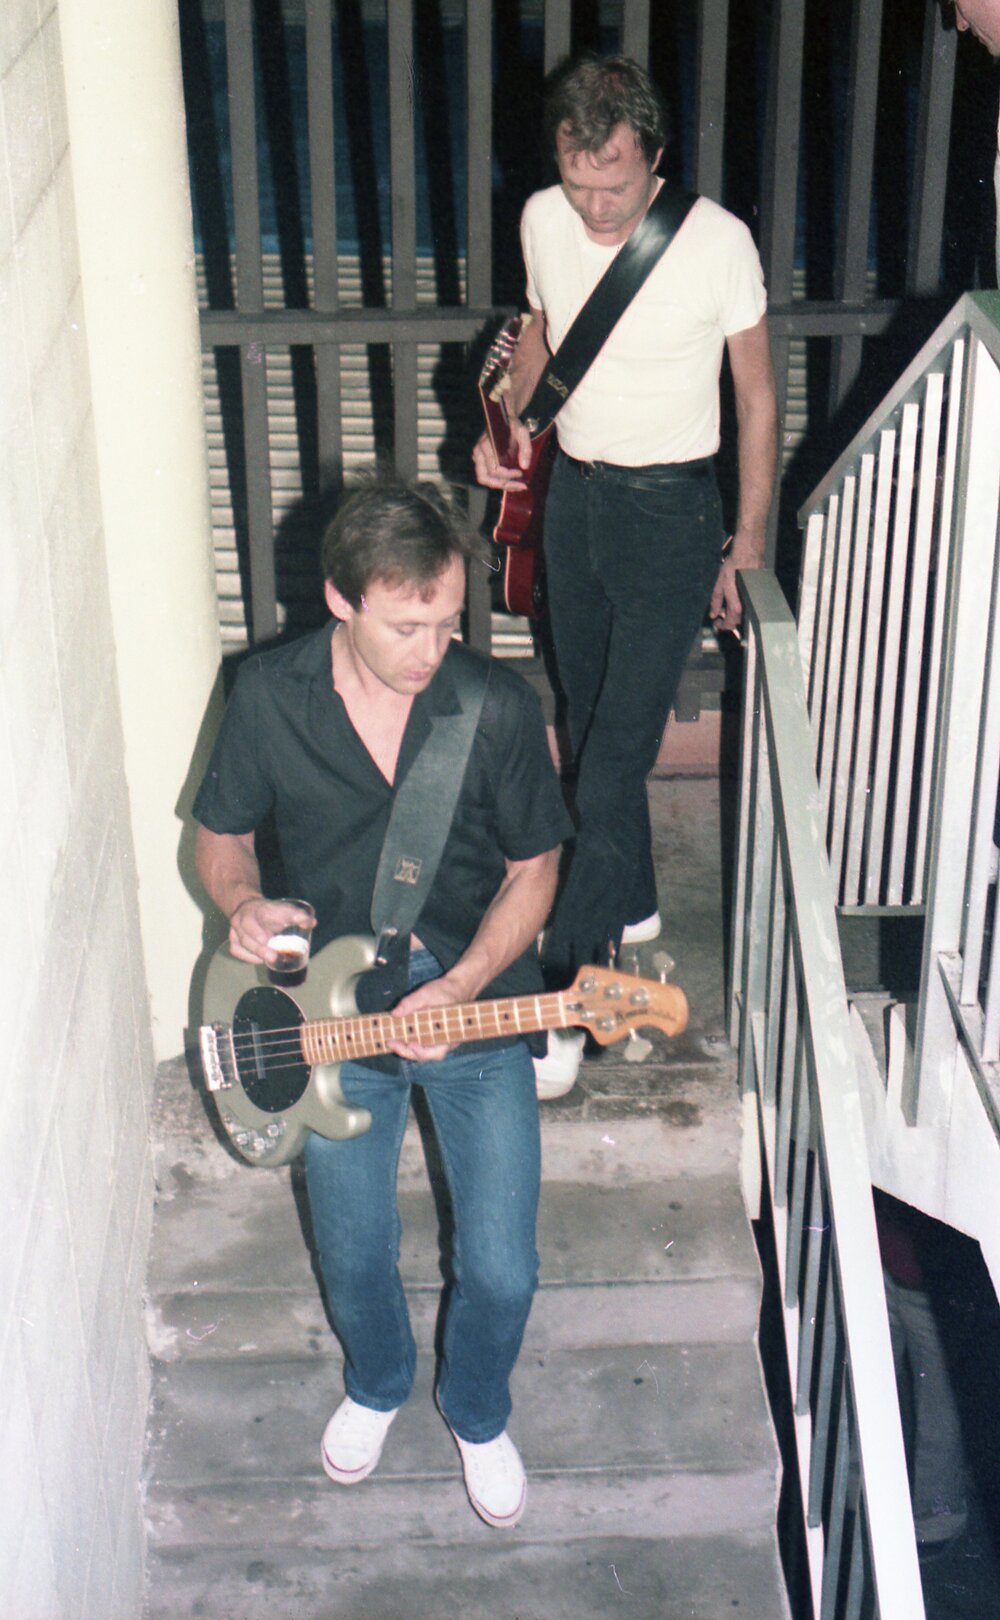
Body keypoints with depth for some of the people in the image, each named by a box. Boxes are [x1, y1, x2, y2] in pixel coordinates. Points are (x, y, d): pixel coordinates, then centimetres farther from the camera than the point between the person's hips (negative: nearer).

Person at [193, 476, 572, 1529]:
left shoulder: (498, 706, -16)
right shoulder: (269, 697, -12)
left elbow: (532, 870, -5)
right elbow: (221, 837, 3)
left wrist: (461, 988, -19)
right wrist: (243, 904, -19)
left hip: (478, 1008, -1)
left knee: (501, 1271, 4)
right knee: (354, 1256, 16)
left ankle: (477, 1413, 37)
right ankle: (376, 1385, 51)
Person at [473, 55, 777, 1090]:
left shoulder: (717, 241, -17)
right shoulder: (543, 221, -3)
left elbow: (757, 398, -7)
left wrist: (748, 547, -6)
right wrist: (509, 421, -1)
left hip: (669, 509, -6)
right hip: (572, 491, 6)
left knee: (615, 753, -8)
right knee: (590, 724, 18)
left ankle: (564, 999, -4)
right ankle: (631, 905, 39)